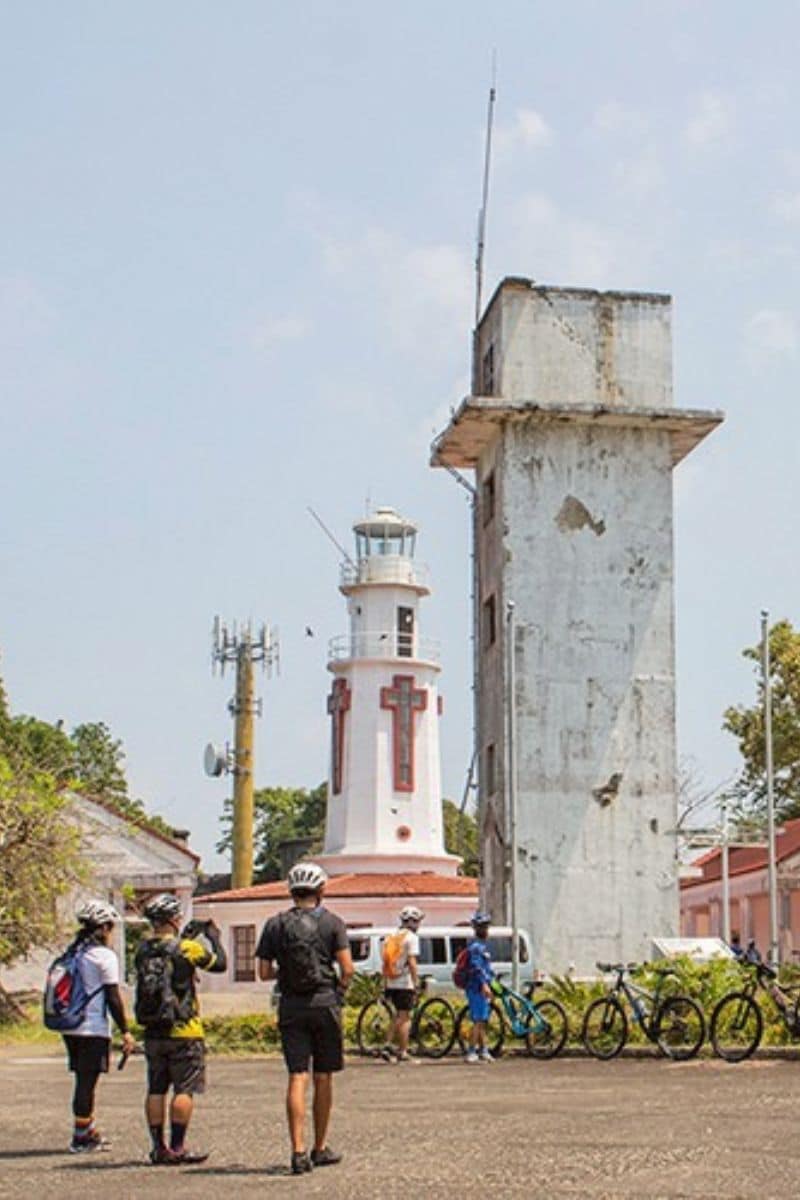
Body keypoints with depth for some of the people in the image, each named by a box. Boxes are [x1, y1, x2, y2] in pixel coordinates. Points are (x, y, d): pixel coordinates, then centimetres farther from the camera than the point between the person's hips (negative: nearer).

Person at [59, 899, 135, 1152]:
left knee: (84, 1081, 16)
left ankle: (90, 1132, 26)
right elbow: (113, 998, -12)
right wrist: (125, 1031, -7)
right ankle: (81, 1138, 3)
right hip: (93, 1029, -7)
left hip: (70, 1028, 7)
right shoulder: (105, 956, -10)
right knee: (87, 1082, -2)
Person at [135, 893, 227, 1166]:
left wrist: (186, 937, 21)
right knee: (184, 1089, 0)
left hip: (153, 1031, 6)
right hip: (183, 1031, -6)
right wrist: (213, 936, 11)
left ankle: (158, 1148, 14)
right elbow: (220, 964, -3)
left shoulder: (143, 950, 3)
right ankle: (177, 1148, -1)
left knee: (156, 1089, 10)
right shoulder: (186, 949, -13)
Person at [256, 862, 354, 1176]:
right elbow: (347, 969, -8)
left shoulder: (275, 924, 3)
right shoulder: (332, 922, -2)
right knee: (323, 1078, 10)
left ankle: (298, 1151, -10)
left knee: (297, 1078, -1)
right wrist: (339, 992, 10)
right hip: (325, 1003, -1)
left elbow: (264, 973, 1)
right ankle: (320, 1148, 19)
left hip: (291, 1007, 1)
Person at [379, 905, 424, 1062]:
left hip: (391, 983, 7)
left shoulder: (391, 937, 13)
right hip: (405, 983, -7)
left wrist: (385, 985, 18)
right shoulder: (411, 937, -9)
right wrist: (416, 983, -14)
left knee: (399, 1015, 19)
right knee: (405, 1017, 0)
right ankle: (403, 1052, 2)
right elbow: (411, 962, -17)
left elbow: (385, 964, 14)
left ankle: (389, 1046, 10)